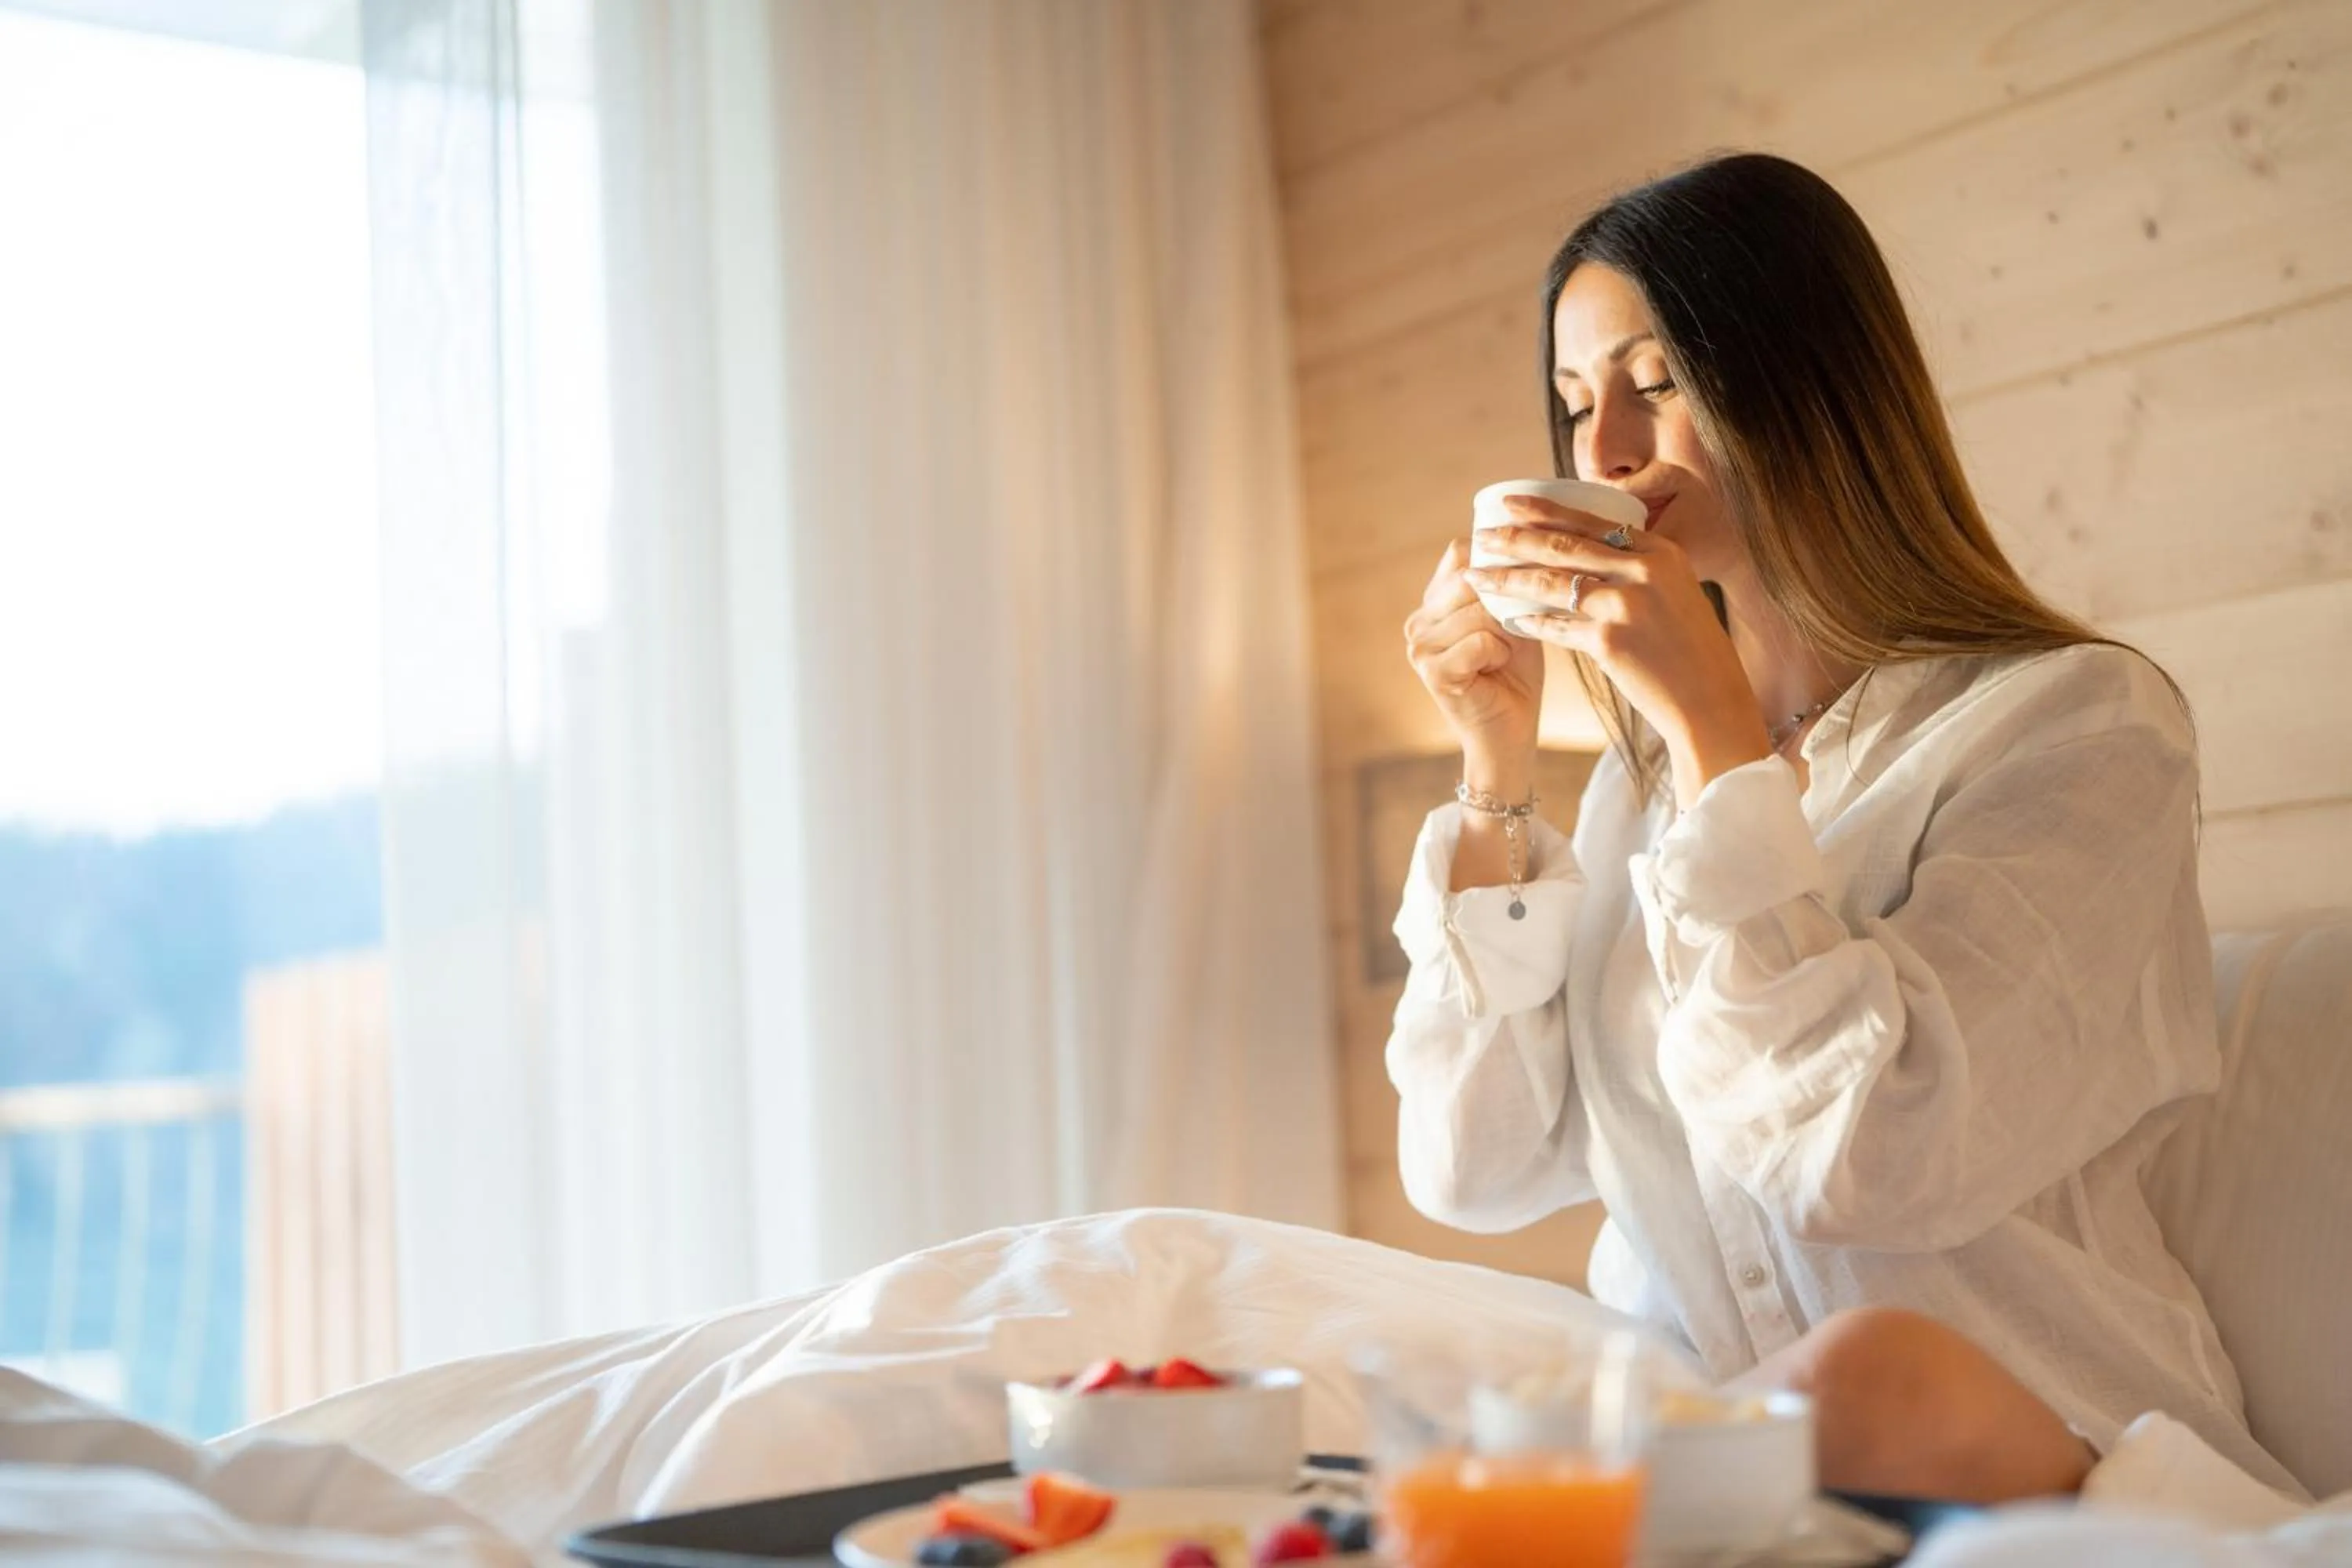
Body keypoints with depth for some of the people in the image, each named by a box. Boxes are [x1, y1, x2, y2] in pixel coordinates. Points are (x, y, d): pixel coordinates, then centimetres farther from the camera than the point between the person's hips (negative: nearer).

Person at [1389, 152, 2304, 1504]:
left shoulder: (2077, 724, -6)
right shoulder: (1644, 771, 13)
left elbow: (1870, 1162, -20)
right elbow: (1476, 1170, 5)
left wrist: (1712, 723, -17)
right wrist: (1497, 766, -1)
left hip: (2030, 1455, -3)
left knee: (1872, 1380, -36)